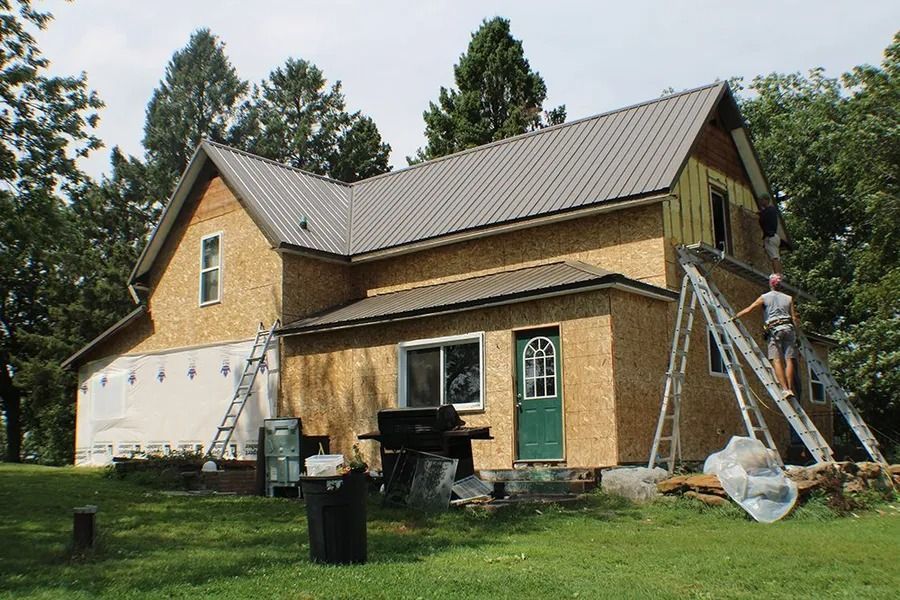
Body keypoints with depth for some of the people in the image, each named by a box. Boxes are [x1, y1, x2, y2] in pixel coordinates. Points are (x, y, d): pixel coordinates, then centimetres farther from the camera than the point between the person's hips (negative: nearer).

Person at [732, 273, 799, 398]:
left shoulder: (765, 297, 9)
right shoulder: (788, 298, 16)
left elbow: (748, 310, 7)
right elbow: (794, 318, 10)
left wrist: (734, 317, 15)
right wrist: (797, 331, 21)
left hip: (774, 329, -3)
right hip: (788, 328, 3)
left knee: (777, 360, -10)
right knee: (789, 359, -2)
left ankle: (785, 389, -22)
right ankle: (790, 388, -10)